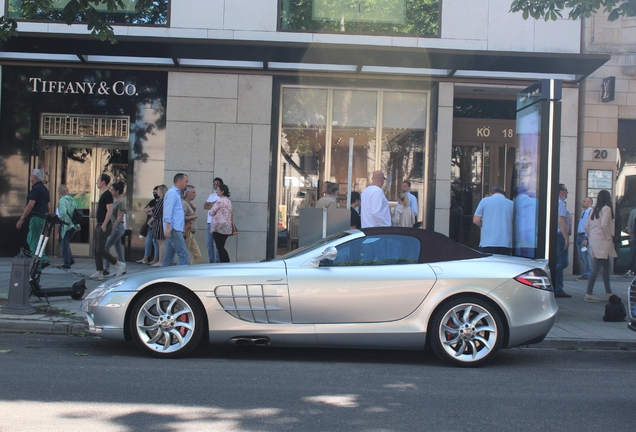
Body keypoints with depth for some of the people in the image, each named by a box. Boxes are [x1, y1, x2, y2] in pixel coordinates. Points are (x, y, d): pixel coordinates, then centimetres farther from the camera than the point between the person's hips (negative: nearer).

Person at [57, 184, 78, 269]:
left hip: (65, 225, -7)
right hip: (73, 225, 7)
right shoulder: (72, 200, 11)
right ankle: (71, 259, 15)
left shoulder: (62, 200, -12)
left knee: (64, 243, 1)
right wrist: (77, 225, 17)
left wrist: (60, 220, -9)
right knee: (66, 243, 20)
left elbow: (63, 212, -26)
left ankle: (67, 262, 2)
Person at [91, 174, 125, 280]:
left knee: (100, 249, -11)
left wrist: (104, 225, -24)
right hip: (99, 225, 10)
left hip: (104, 226, -10)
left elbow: (109, 211, -21)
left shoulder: (107, 194, -14)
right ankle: (99, 273, 11)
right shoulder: (103, 194, 17)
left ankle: (119, 265, -4)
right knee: (96, 250, 8)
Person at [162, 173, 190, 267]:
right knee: (183, 255, -15)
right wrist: (167, 228, -25)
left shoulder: (176, 193, 23)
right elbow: (168, 211, -17)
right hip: (174, 229, -10)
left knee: (169, 257, 10)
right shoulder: (172, 193, -7)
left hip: (175, 229, 10)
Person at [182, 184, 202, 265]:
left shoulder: (190, 204, 17)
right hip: (186, 233, -10)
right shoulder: (184, 204, -12)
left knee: (197, 255, 9)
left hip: (190, 234, 10)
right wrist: (193, 216, -12)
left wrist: (194, 209, 3)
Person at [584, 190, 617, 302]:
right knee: (596, 267, -9)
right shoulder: (606, 209, -8)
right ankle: (589, 294, -12)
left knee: (606, 265, 16)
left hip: (594, 240, 9)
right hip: (602, 241, -9)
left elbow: (587, 226, 13)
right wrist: (609, 237, -8)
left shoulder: (595, 210, 14)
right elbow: (604, 225, -19)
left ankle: (608, 293, 21)